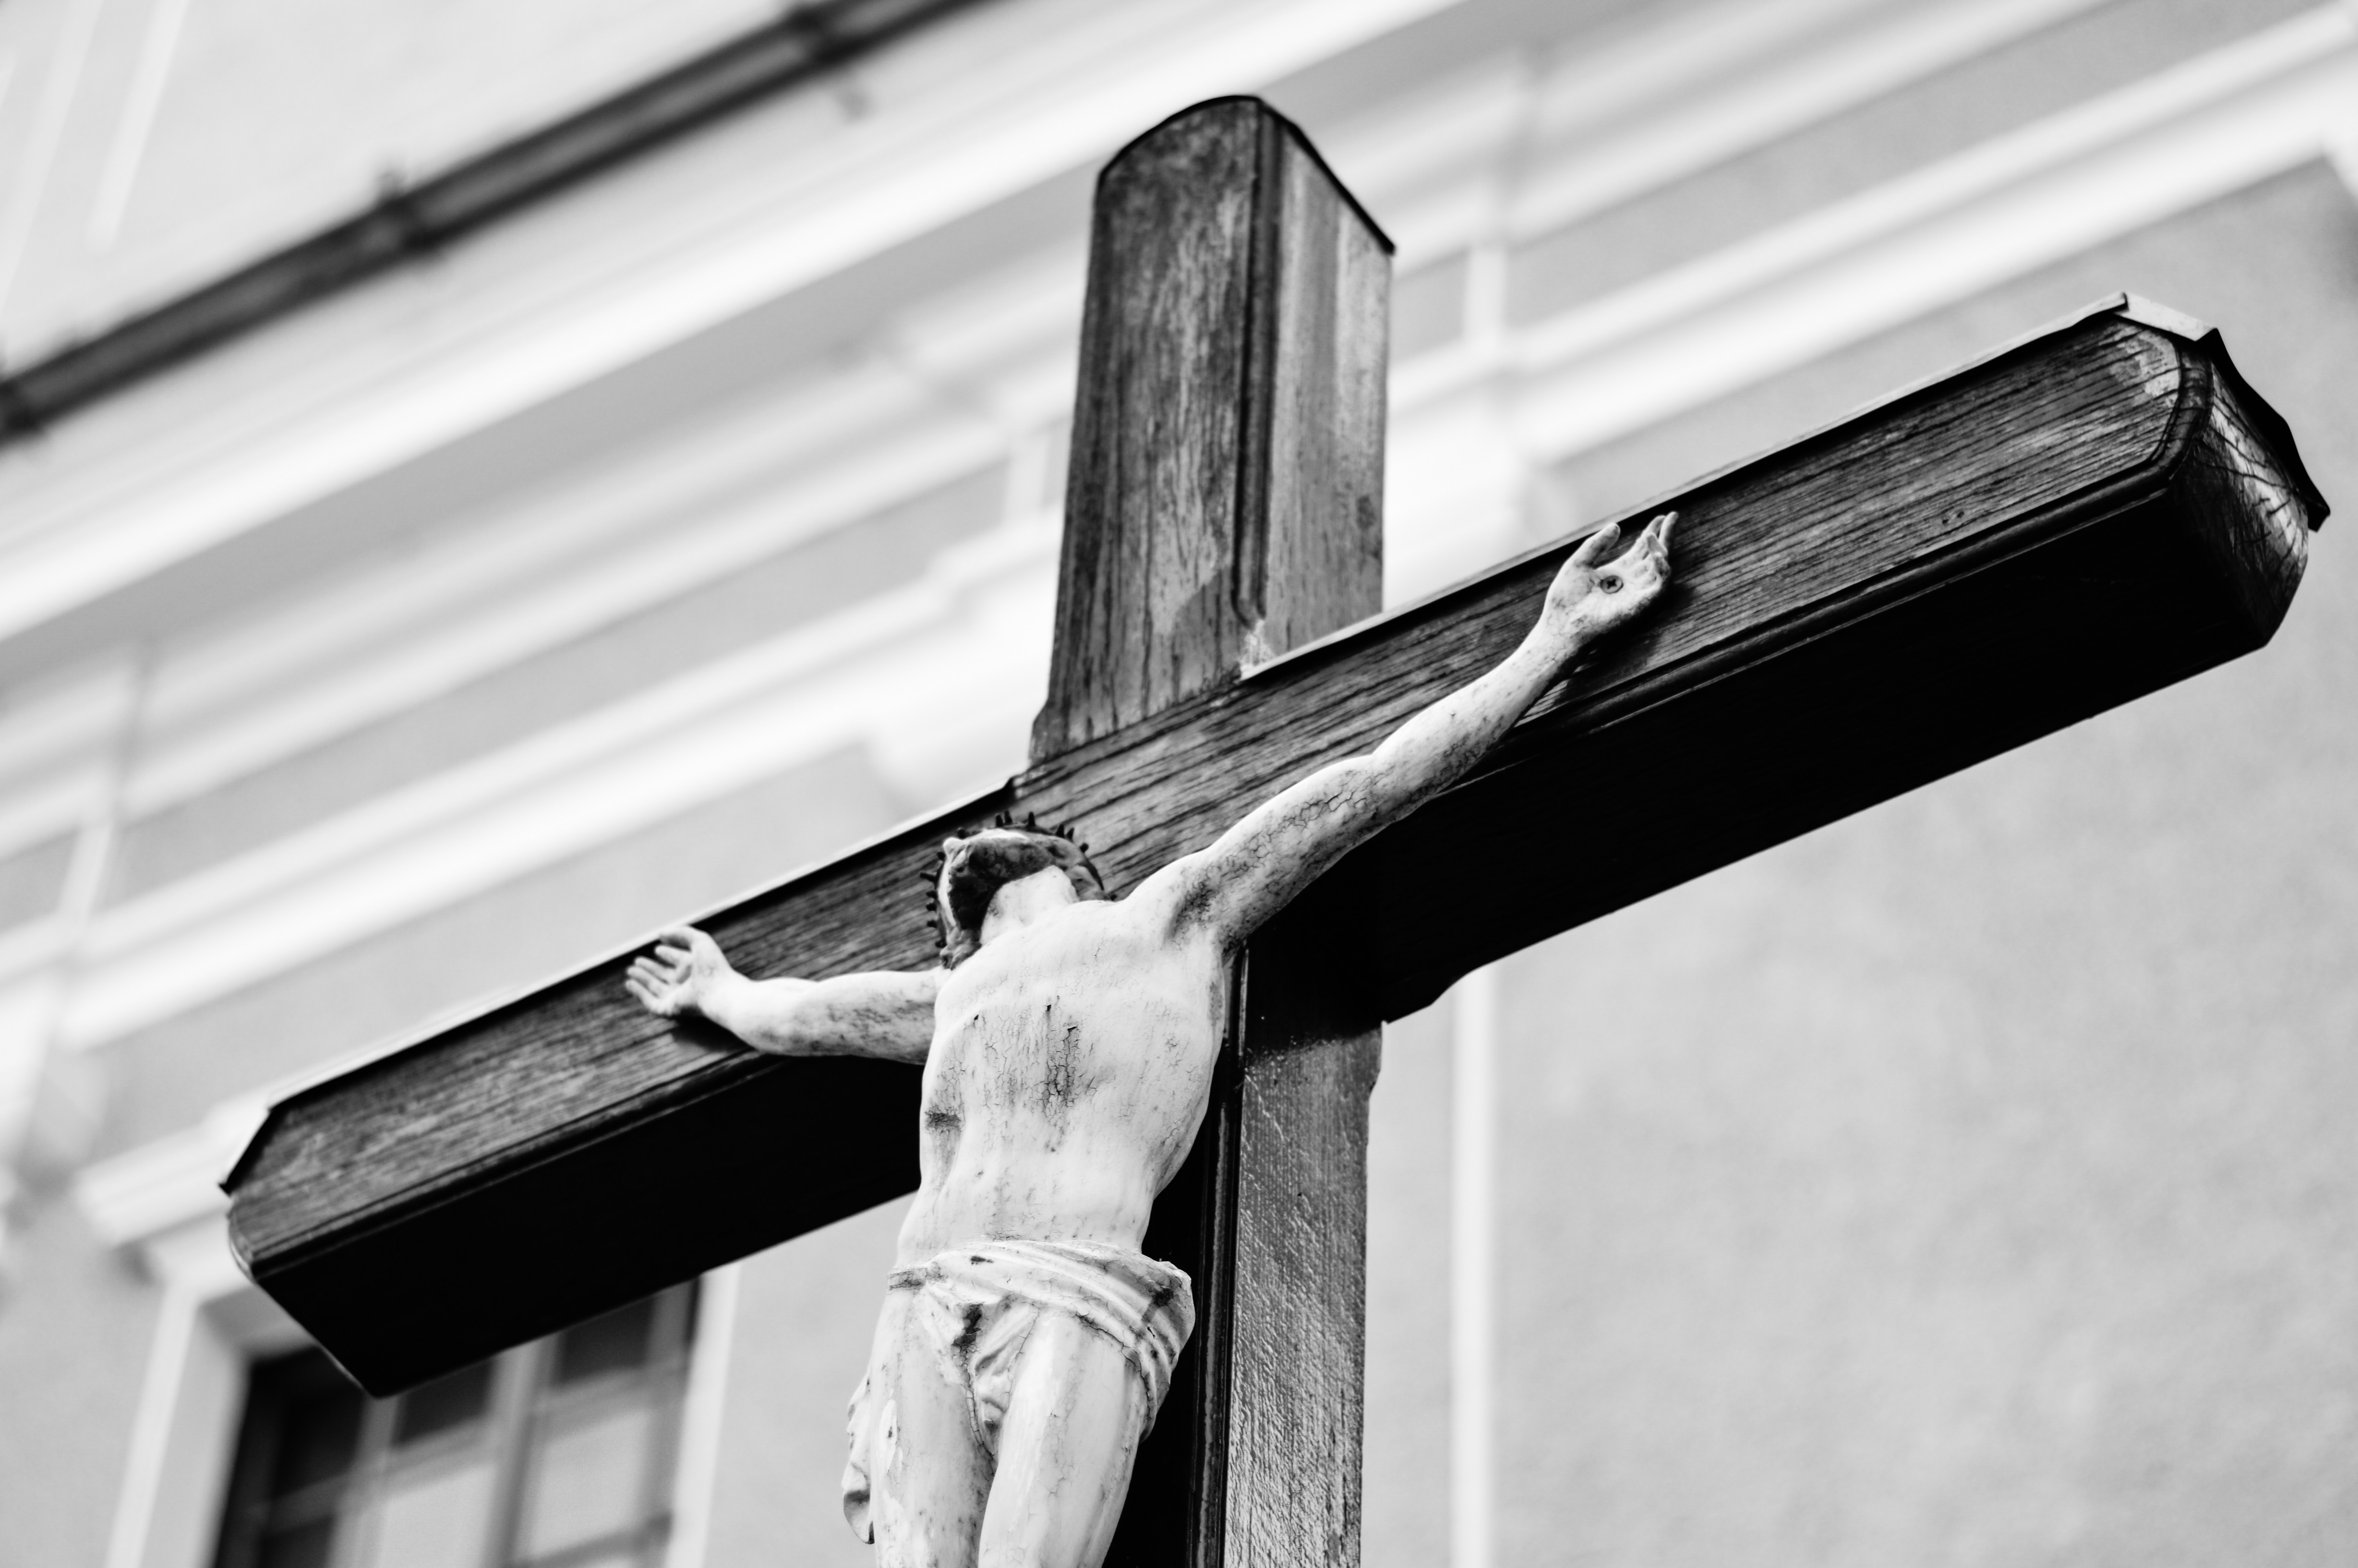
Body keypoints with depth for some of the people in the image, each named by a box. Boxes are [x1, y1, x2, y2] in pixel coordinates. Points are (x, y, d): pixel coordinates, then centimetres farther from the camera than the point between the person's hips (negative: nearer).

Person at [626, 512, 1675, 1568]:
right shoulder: (961, 995, 36)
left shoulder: (1173, 918, 26)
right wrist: (717, 992, 77)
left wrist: (1554, 640, 24)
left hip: (1080, 1312, -4)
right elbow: (800, 1015, 57)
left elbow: (1367, 787, 24)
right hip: (926, 1312, 4)